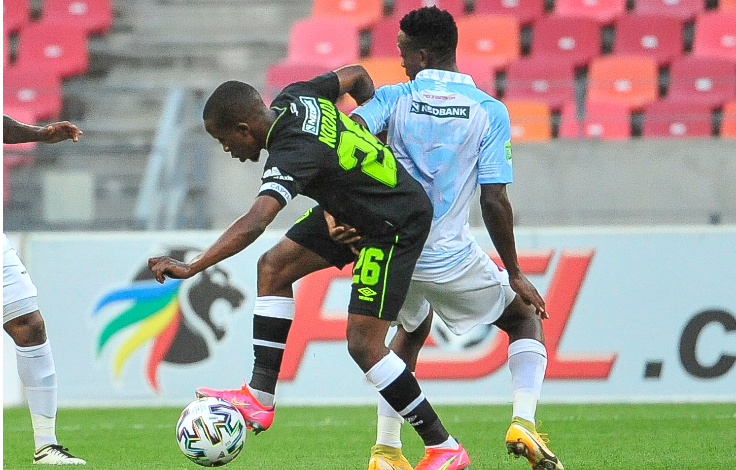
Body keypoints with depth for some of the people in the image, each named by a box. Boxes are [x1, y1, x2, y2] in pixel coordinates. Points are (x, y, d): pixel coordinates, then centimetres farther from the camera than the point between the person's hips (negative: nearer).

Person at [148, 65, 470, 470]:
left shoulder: (295, 154, -31)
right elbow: (356, 75, 13)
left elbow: (255, 222, -45)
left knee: (363, 344, -13)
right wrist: (371, 134, 25)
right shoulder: (296, 97, -6)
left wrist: (192, 267, -50)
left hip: (396, 225, -10)